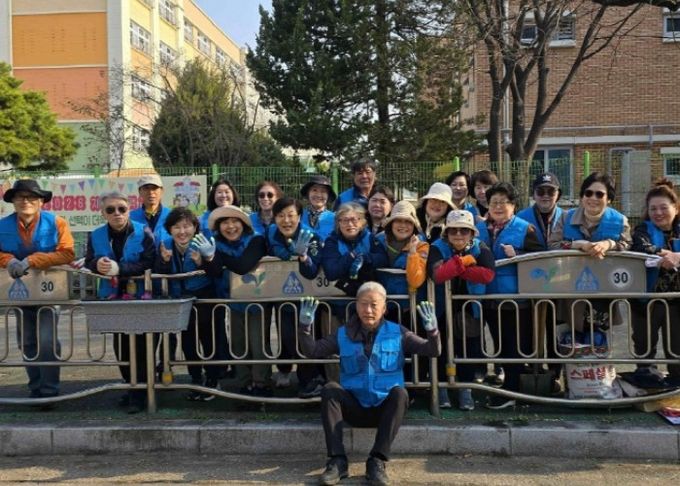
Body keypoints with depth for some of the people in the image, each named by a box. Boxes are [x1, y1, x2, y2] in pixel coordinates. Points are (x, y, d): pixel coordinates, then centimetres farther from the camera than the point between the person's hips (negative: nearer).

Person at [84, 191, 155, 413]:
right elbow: (88, 263, 0)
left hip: (139, 296, -4)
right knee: (120, 343, 12)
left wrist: (119, 268, -31)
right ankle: (131, 386, 28)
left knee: (138, 344, -3)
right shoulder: (96, 235, 2)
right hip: (113, 297, 5)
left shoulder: (143, 232, -12)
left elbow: (149, 263, -21)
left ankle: (139, 392, 5)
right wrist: (97, 264, -24)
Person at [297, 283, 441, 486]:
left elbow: (432, 351, -1)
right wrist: (305, 326, -14)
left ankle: (377, 461, -33)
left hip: (385, 409, -1)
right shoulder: (344, 334, 8)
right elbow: (311, 351, 3)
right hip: (355, 408, 1)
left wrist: (432, 331, -22)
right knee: (330, 389, -26)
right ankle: (337, 460, -30)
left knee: (400, 393, -32)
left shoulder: (397, 333, 5)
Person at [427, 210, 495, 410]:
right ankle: (441, 389, 23)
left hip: (470, 310, 2)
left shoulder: (480, 249, -6)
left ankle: (466, 389, 22)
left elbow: (488, 274, -25)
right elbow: (437, 275, -31)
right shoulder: (437, 248, -12)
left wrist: (455, 269, -22)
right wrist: (464, 261, -26)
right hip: (443, 309, -1)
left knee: (470, 349, 6)